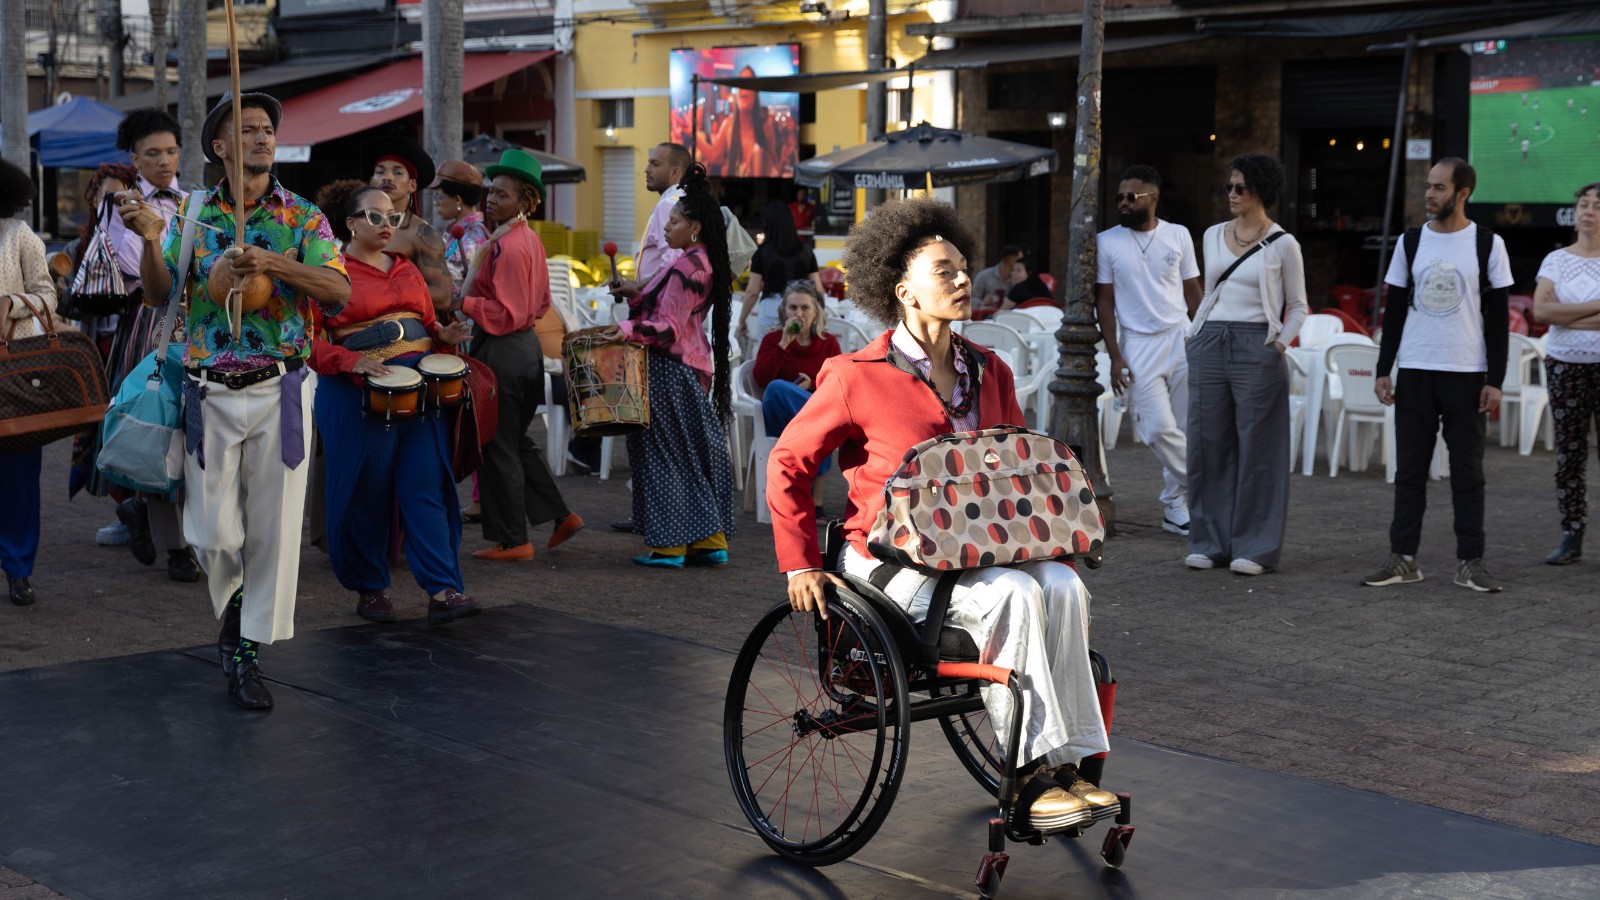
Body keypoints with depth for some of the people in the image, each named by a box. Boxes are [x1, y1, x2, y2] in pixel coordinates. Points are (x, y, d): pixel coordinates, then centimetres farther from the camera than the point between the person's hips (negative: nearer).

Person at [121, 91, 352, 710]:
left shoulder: (303, 216, 3)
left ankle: (246, 653, 10)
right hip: (211, 391, 1)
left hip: (280, 390, -1)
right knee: (212, 529, 0)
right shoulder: (194, 213, 8)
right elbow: (159, 295, 4)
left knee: (273, 525, -1)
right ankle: (233, 607, 31)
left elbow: (340, 291, -10)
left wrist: (273, 262, -23)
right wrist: (147, 237, -13)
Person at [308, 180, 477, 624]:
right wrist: (354, 362, -21)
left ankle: (443, 590, -5)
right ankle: (369, 588, 19)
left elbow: (428, 325, 25)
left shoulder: (407, 269, 18)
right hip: (359, 392, -4)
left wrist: (445, 335, 3)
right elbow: (312, 342, -6)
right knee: (365, 493, 3)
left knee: (428, 484, -3)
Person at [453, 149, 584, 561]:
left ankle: (512, 540, 8)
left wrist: (462, 302, -19)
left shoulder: (508, 246, -19)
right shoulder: (530, 240, 10)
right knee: (516, 440, 20)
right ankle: (560, 514, 21)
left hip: (502, 352, -10)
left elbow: (507, 314, -21)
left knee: (499, 447, 0)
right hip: (526, 345, 10)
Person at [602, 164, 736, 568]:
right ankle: (711, 539, 16)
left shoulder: (686, 267, -17)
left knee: (663, 454, -3)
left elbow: (669, 328, -21)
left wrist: (629, 330, -31)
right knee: (695, 452, 12)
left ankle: (669, 544, 1)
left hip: (671, 369, -10)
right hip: (694, 366, 10)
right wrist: (637, 296, 13)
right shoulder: (705, 263, 13)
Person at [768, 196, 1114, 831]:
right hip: (893, 558, -6)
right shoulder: (859, 376, -6)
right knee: (1014, 595, -30)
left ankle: (1069, 760, -22)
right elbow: (788, 463, -1)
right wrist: (800, 565, -6)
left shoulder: (988, 372, 13)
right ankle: (1028, 772, -24)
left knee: (1063, 585, -24)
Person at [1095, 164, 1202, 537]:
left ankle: (1175, 506, 14)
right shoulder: (1107, 242, 1)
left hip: (1181, 339, 1)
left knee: (1181, 429, 2)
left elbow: (1192, 292, 10)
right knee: (1159, 428, -12)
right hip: (1138, 346, -1)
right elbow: (1105, 301, 2)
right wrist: (1115, 357, -5)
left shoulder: (1178, 236, 4)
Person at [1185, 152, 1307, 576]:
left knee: (1256, 446, -2)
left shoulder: (1282, 245, -1)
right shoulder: (1213, 235, 12)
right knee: (1208, 442, 5)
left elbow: (1298, 307, 4)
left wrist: (1280, 344, -8)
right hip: (1210, 344, 5)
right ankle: (1210, 541, 14)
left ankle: (1254, 546, 5)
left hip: (1256, 346, -4)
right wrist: (1194, 334, 13)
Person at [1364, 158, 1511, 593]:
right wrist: (1383, 369, 3)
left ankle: (1470, 561, 9)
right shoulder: (1410, 242, 6)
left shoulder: (1488, 244, 0)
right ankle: (1403, 558, 9)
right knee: (1410, 469, 4)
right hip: (1415, 372, 2)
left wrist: (1495, 379, -6)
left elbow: (1498, 317, 0)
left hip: (1468, 375, -2)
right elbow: (1395, 310, 9)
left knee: (1467, 471, 2)